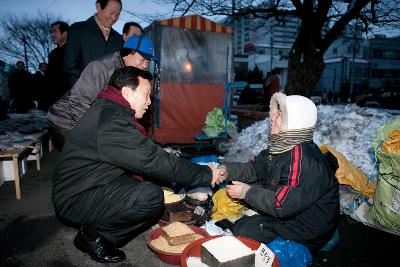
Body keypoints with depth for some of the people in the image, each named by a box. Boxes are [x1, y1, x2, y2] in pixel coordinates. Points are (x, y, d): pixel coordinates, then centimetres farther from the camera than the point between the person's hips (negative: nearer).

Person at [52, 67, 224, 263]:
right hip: (76, 199, -10)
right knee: (152, 197, -27)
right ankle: (93, 234, -3)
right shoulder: (112, 122, -26)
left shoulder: (106, 110, 8)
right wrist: (206, 175, -17)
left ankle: (94, 231, 9)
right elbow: (153, 161, -26)